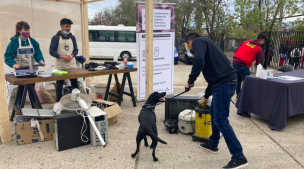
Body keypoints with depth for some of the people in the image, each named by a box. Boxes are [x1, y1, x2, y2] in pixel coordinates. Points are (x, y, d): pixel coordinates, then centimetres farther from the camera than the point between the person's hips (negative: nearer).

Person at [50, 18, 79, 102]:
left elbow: (76, 50, 10)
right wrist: (62, 57, -19)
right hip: (60, 66, -3)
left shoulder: (72, 37, 8)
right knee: (59, 85, 6)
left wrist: (71, 56, -11)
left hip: (72, 65, 3)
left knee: (75, 84, 7)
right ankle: (58, 101, 15)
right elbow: (52, 51, -6)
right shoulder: (56, 38, -3)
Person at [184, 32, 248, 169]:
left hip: (224, 83, -10)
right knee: (214, 114, 23)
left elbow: (199, 61, -24)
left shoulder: (198, 41, -1)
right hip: (225, 81, 10)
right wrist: (206, 95, 45)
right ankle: (213, 144, 39)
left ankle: (239, 157, 0)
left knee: (220, 120, -6)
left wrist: (190, 81, -12)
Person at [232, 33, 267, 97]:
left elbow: (236, 51, 17)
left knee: (238, 80, 21)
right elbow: (258, 62, 4)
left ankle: (238, 95, 30)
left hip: (235, 61, 7)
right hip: (243, 64, -7)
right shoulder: (259, 49, 2)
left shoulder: (246, 42, 19)